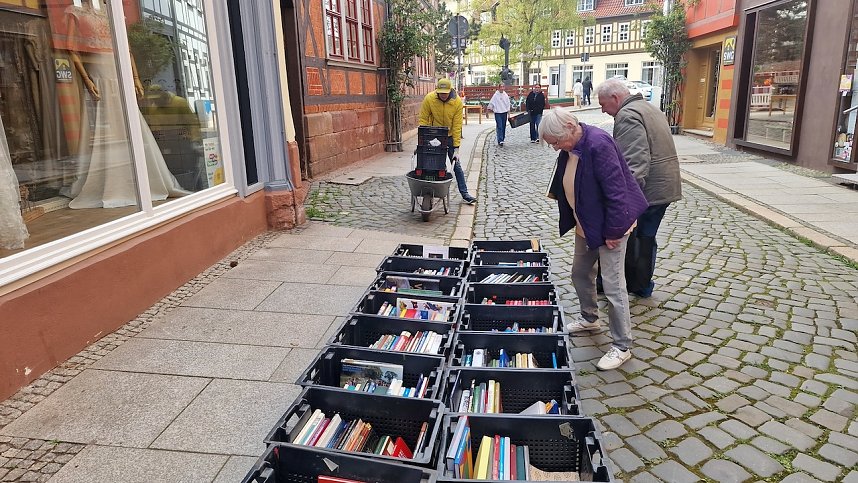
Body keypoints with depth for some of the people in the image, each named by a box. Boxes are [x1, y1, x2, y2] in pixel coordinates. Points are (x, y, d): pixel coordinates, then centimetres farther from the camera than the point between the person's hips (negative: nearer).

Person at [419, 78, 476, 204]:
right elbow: (423, 120, -10)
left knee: (456, 165, 1)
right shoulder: (429, 99, -18)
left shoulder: (457, 102, -18)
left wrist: (456, 147, -19)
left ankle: (464, 194, 8)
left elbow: (457, 126, -17)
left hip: (450, 137, 0)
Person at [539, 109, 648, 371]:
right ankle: (589, 318, 45)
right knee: (580, 273, 20)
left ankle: (622, 347, 9)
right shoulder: (571, 147, 1)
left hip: (609, 226, -9)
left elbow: (616, 190, -27)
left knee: (613, 285, -4)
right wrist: (575, 221, 17)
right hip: (585, 225, 9)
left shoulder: (598, 145, -27)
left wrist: (613, 231, -21)